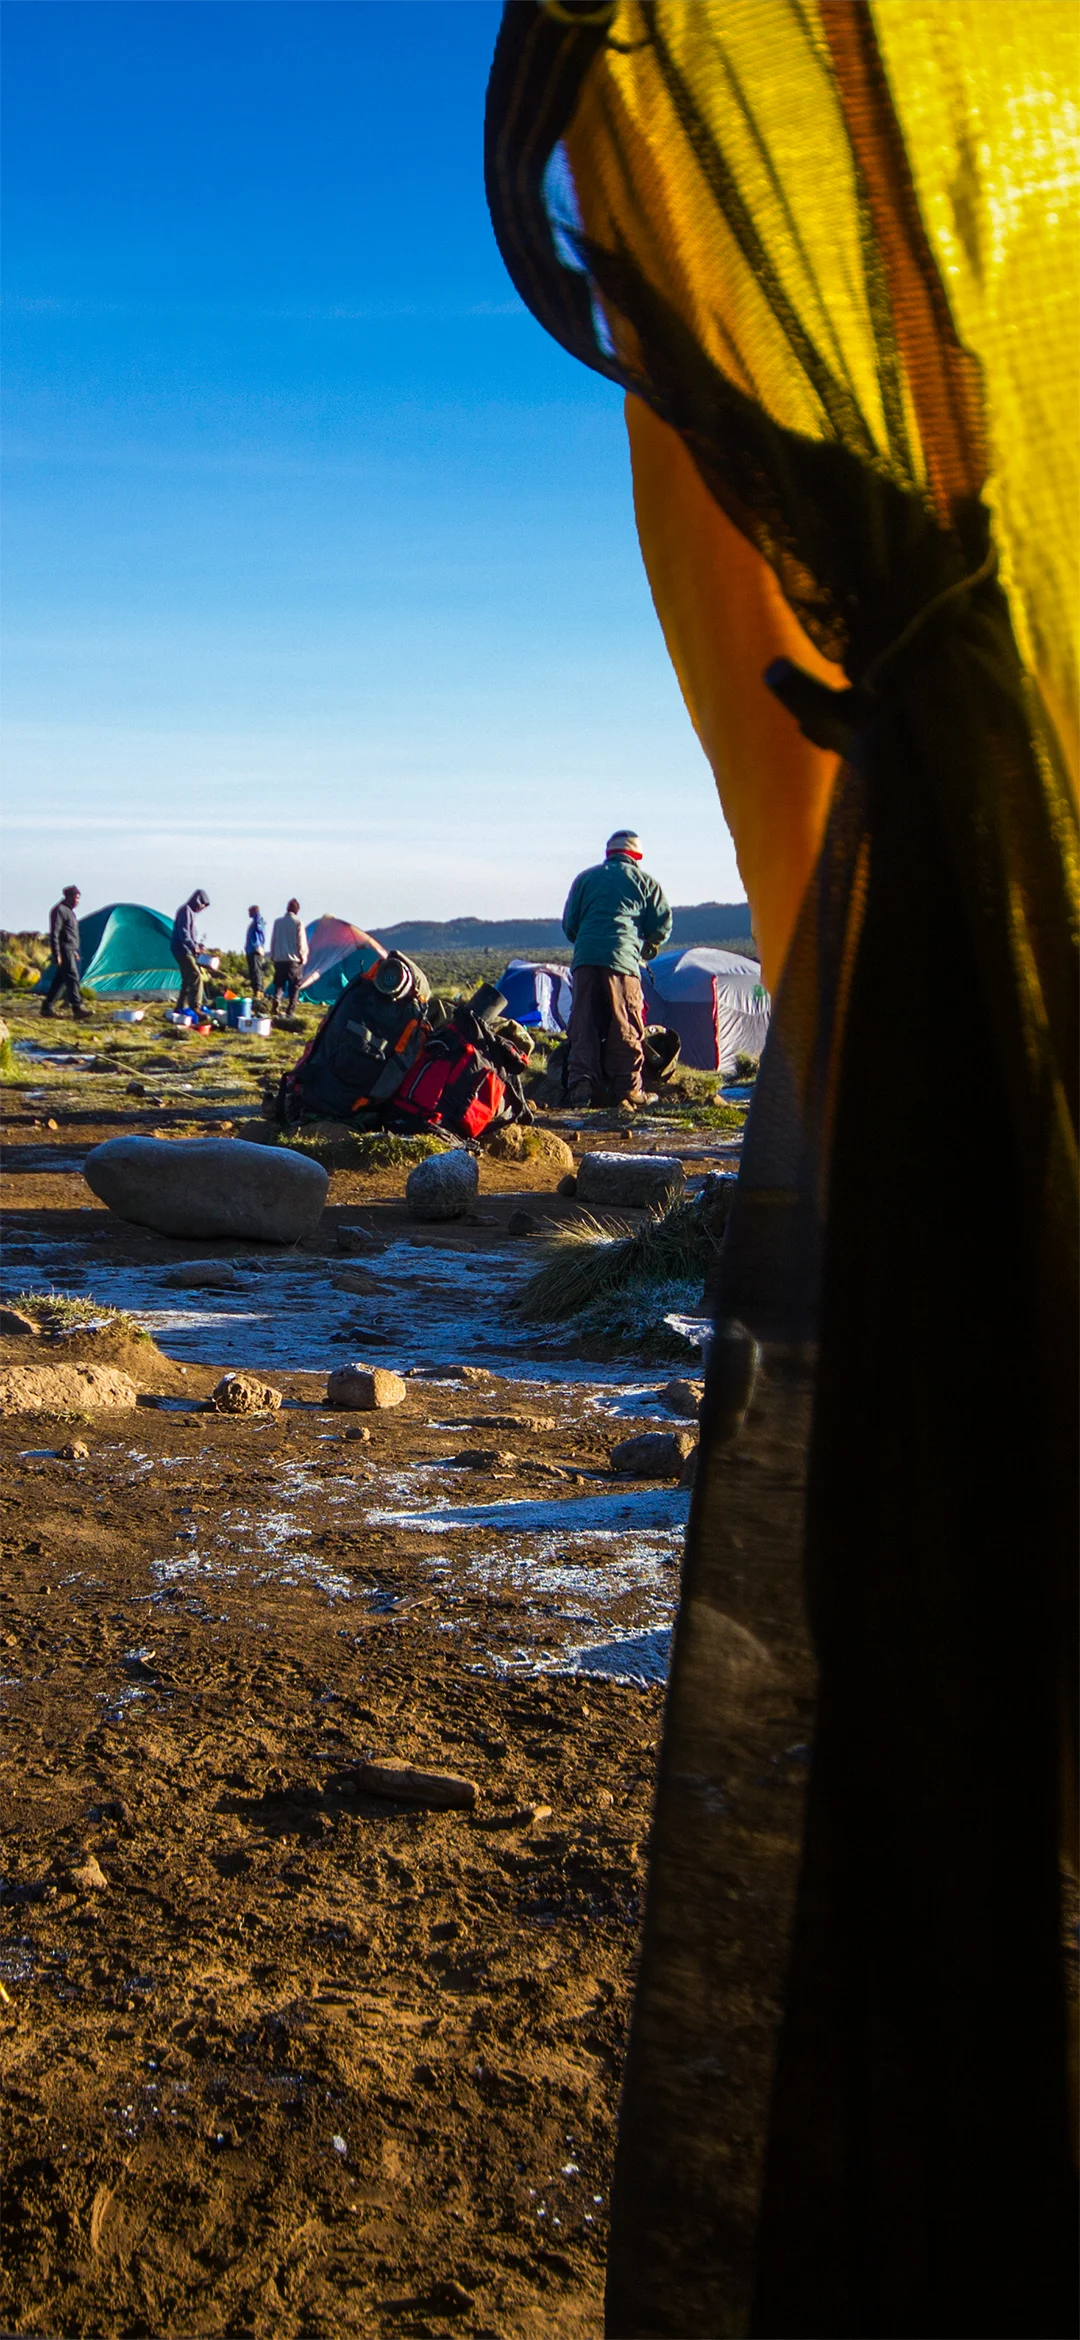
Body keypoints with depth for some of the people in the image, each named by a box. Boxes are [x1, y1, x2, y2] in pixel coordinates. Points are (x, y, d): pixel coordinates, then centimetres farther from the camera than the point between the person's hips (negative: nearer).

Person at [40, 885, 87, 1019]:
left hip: (69, 950, 10)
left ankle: (47, 1007, 16)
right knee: (72, 977, -13)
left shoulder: (68, 910, 18)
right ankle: (77, 1008, -16)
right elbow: (54, 934, -18)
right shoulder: (59, 910, -13)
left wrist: (74, 951, 27)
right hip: (64, 950, -10)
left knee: (59, 979, 11)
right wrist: (57, 955, -22)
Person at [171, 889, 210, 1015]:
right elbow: (183, 932, -22)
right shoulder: (185, 911, -12)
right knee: (196, 976, -16)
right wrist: (193, 946, -29)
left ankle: (181, 1008, 17)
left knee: (188, 979, 12)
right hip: (183, 950, -10)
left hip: (185, 951, 10)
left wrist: (197, 944, 17)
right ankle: (195, 1007, -20)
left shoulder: (190, 911, 19)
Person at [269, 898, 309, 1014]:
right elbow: (302, 943, -6)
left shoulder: (277, 922, 4)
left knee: (278, 983, 12)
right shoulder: (298, 923, -8)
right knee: (294, 986, 4)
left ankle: (274, 998, -15)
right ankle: (290, 1010, 0)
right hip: (294, 960, -3)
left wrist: (273, 956, 18)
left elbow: (273, 941, 9)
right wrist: (303, 956, 5)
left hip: (279, 958, 3)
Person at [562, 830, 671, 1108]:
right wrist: (647, 946, 27)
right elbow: (662, 925, 9)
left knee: (584, 1024, 4)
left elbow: (569, 924, 17)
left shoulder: (585, 878, 19)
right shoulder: (644, 880, 13)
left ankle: (581, 1086, -3)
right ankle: (629, 1090, 1)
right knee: (626, 1026, 0)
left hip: (585, 958, 2)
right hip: (623, 959, -2)